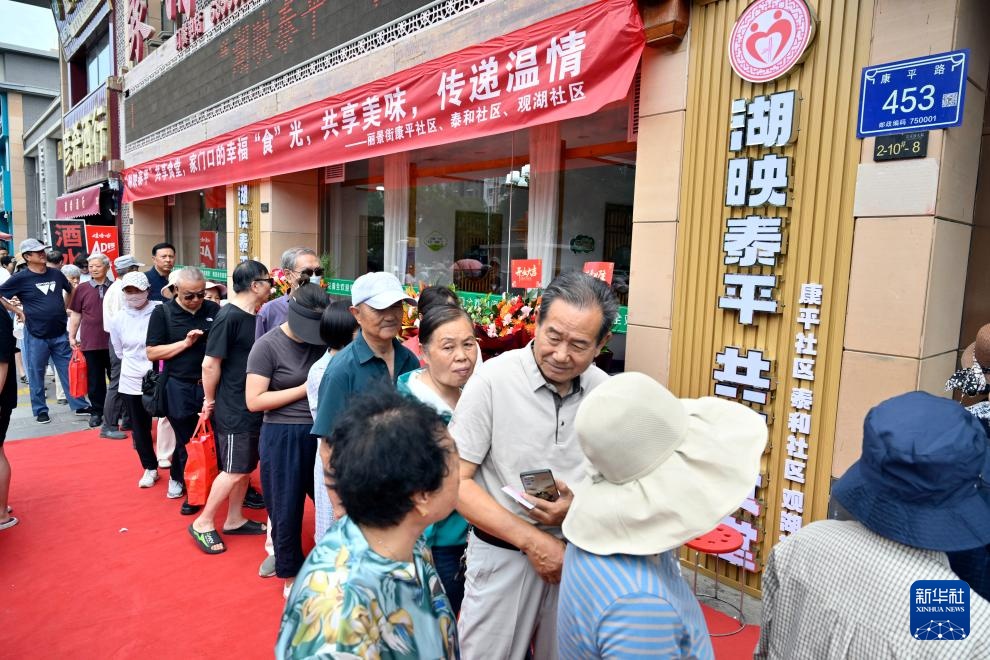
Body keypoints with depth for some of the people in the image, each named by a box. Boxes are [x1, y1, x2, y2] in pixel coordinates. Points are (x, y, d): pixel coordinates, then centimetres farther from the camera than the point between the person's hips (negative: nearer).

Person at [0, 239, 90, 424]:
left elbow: (71, 290, 22)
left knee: (69, 371, 7)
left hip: (60, 334, 3)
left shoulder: (56, 273, 4)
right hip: (36, 335, -3)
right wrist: (18, 311, -5)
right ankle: (40, 410, 20)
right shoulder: (20, 278, -8)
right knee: (36, 374, 8)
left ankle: (79, 405, 15)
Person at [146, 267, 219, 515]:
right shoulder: (163, 313, -3)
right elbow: (152, 353, -4)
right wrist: (186, 342, -14)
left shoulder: (214, 310, 3)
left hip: (210, 384, 2)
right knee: (186, 441, 7)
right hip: (179, 388, -2)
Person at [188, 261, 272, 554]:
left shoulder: (255, 316, 6)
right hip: (233, 409, -8)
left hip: (252, 407, 8)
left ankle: (234, 520, 30)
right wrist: (209, 401, -7)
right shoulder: (229, 316, -19)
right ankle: (203, 523, 17)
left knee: (246, 466, 15)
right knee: (234, 470, 0)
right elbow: (210, 364, -17)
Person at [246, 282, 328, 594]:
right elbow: (254, 401, -14)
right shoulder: (268, 345, -11)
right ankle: (290, 575, 33)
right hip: (284, 438, -3)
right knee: (286, 510, 12)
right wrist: (304, 389, -17)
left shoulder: (323, 340, 1)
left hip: (321, 434, 4)